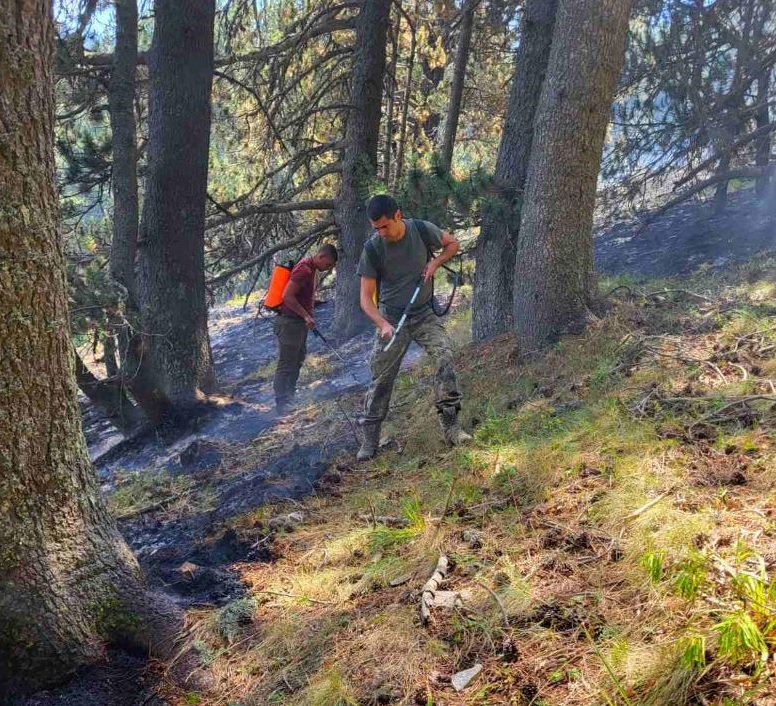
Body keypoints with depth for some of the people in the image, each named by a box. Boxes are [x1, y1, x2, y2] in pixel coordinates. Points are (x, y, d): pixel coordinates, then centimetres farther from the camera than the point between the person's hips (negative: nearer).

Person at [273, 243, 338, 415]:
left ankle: (290, 395, 34)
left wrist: (307, 317, 19)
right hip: (290, 323, -10)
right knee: (286, 365, -4)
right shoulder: (304, 270, -20)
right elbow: (287, 296, -25)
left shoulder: (310, 268, 11)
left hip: (299, 323, 10)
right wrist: (306, 316, -24)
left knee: (298, 360, 21)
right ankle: (281, 404, 2)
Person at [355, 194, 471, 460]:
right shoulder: (372, 248, -14)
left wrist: (435, 262, -10)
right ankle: (370, 439, 9)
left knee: (445, 356, -22)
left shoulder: (422, 229, -11)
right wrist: (383, 325, -29)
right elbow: (366, 298, -12)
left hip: (424, 314, 1)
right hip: (391, 318, 0)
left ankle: (450, 426, -17)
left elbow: (452, 243, 10)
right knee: (381, 378, -2)